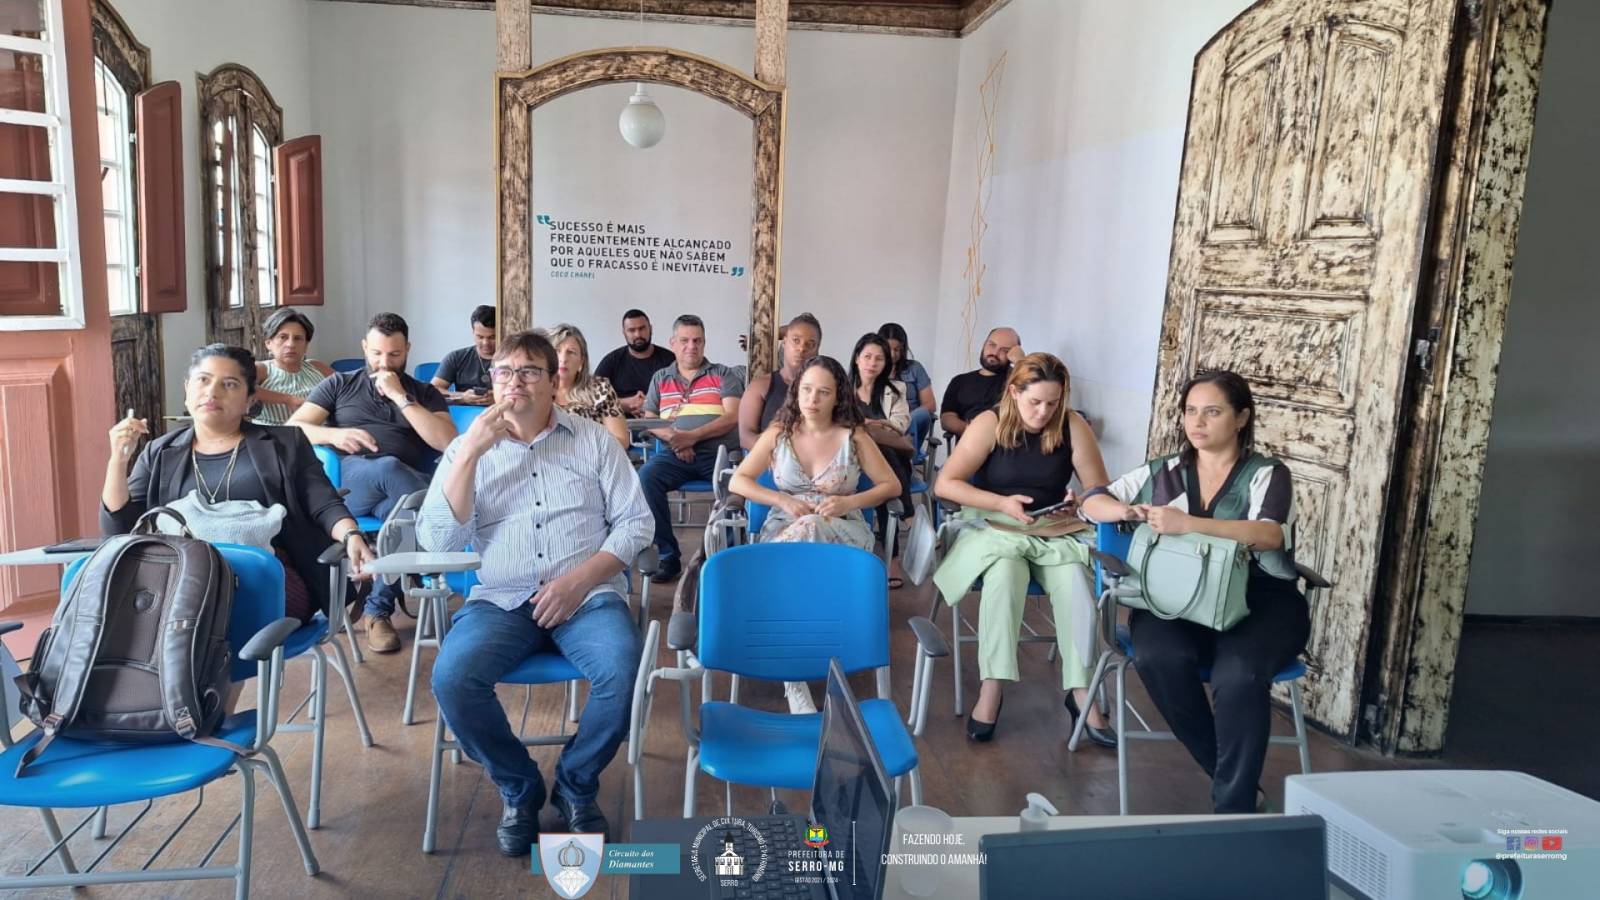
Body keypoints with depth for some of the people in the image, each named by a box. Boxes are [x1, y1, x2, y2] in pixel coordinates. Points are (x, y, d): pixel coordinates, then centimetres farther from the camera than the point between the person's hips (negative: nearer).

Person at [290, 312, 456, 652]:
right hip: (347, 481, -1)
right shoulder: (340, 385, 21)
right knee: (389, 468, -38)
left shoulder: (425, 393, 20)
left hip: (400, 492, 1)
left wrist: (401, 397, 0)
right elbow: (292, 429, 10)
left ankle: (378, 610, -25)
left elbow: (448, 442, 1)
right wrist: (333, 435, -12)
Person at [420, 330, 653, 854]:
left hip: (588, 594, -1)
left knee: (623, 671, -30)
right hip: (503, 598, 1)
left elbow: (634, 522, 3)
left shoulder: (594, 441, 8)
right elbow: (437, 541, -3)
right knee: (451, 678, -28)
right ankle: (519, 788, 0)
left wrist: (581, 578, -13)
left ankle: (576, 785, 0)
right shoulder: (467, 449, 9)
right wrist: (471, 451, -13)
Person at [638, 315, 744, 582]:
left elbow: (733, 416, 0)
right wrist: (672, 438, -6)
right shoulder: (660, 379, 23)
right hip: (675, 455, 2)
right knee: (645, 477, -29)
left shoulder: (722, 374, 14)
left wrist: (693, 436, -13)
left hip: (718, 452, -2)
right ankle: (667, 554, -19)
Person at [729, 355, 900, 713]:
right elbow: (737, 482, 7)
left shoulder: (854, 436, 7)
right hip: (783, 530, 1)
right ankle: (793, 682, -36)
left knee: (807, 532, -39)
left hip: (842, 533, -1)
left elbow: (892, 486, 7)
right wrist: (784, 501, -10)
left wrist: (849, 502, -11)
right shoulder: (778, 433, 10)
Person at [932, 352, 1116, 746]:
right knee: (1004, 573, -35)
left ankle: (1081, 691, -14)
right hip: (994, 528, -2)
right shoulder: (990, 424, -9)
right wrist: (1002, 503, -21)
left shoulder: (1073, 426, -3)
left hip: (1055, 533, 2)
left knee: (1077, 584, -28)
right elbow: (945, 484, -13)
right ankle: (991, 687, -27)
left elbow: (1100, 490, 2)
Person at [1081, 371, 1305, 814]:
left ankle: (1233, 806, -17)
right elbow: (1093, 502, 19)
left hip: (1261, 601, -2)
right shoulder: (1164, 472, 16)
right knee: (1158, 657, -31)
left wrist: (1187, 523, -27)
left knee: (1238, 673, -34)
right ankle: (1237, 779, -13)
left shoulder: (1267, 474, 5)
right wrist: (1128, 512, -6)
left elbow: (1270, 535, -15)